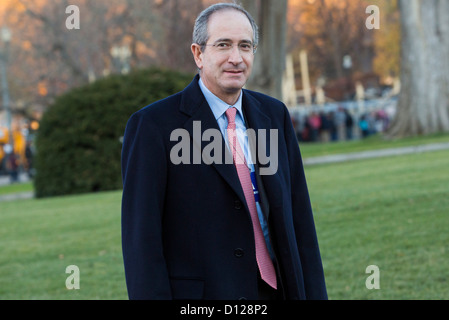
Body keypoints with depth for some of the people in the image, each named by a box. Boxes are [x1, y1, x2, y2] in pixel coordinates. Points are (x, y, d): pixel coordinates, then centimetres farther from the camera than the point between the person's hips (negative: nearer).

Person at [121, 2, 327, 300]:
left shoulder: (275, 116, 9)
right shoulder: (153, 126, -7)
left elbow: (298, 218, 10)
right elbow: (141, 239, -10)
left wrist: (314, 295, 5)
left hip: (274, 290, 5)